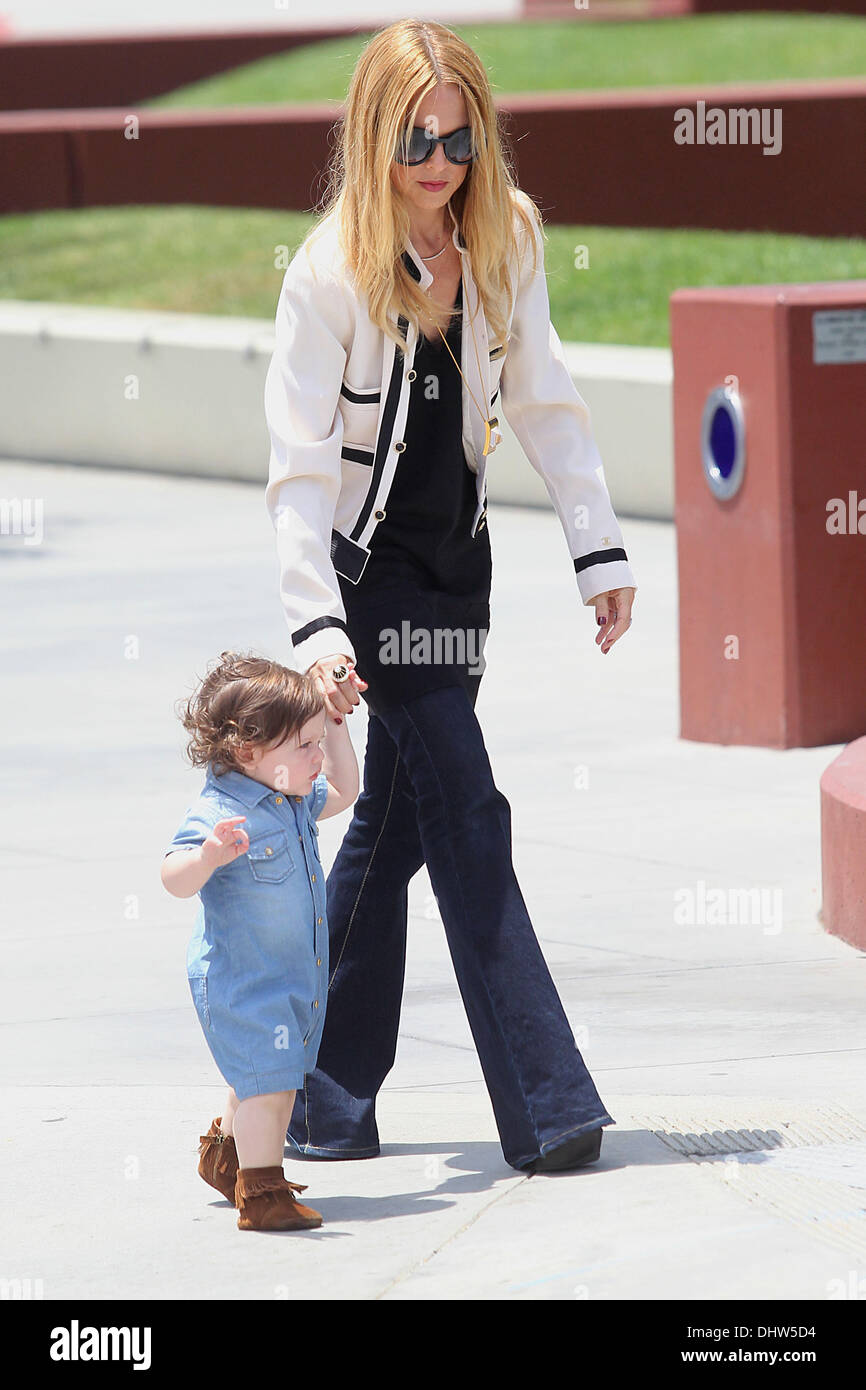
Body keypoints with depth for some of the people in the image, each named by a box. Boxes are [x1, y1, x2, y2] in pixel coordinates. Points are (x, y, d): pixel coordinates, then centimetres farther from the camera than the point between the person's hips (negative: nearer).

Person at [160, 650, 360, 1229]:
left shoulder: (296, 801, 6)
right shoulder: (218, 811, -23)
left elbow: (343, 789, 25)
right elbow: (176, 878, -31)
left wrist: (335, 724, 15)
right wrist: (210, 854, -51)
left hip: (296, 975, 9)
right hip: (240, 979, -9)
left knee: (270, 1079, 20)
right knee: (267, 1078, -12)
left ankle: (226, 1154, 41)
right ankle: (261, 1193, -5)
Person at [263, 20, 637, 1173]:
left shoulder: (506, 242, -1)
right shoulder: (330, 273, -16)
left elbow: (542, 400, 6)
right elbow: (299, 462, -18)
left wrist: (598, 549, 1)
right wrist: (317, 625, -27)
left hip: (454, 554, 6)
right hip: (368, 563, -6)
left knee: (395, 822, 8)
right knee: (463, 812, -10)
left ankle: (323, 1099, 18)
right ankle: (545, 1108, -9)